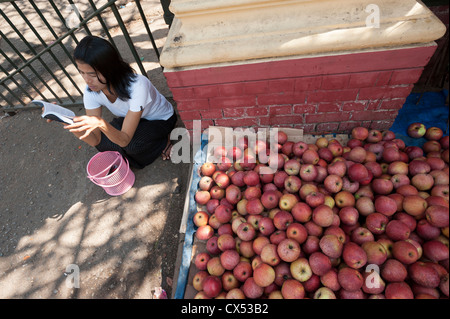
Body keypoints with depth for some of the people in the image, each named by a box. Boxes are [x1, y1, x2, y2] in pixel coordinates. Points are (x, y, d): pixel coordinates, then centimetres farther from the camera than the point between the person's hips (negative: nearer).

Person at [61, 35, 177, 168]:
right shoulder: (91, 92, -19)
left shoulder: (136, 85, -38)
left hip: (161, 119, -5)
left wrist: (101, 123, -54)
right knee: (103, 143, -19)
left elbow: (125, 141, -35)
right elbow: (95, 141, -20)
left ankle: (163, 140, 0)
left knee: (132, 145, -31)